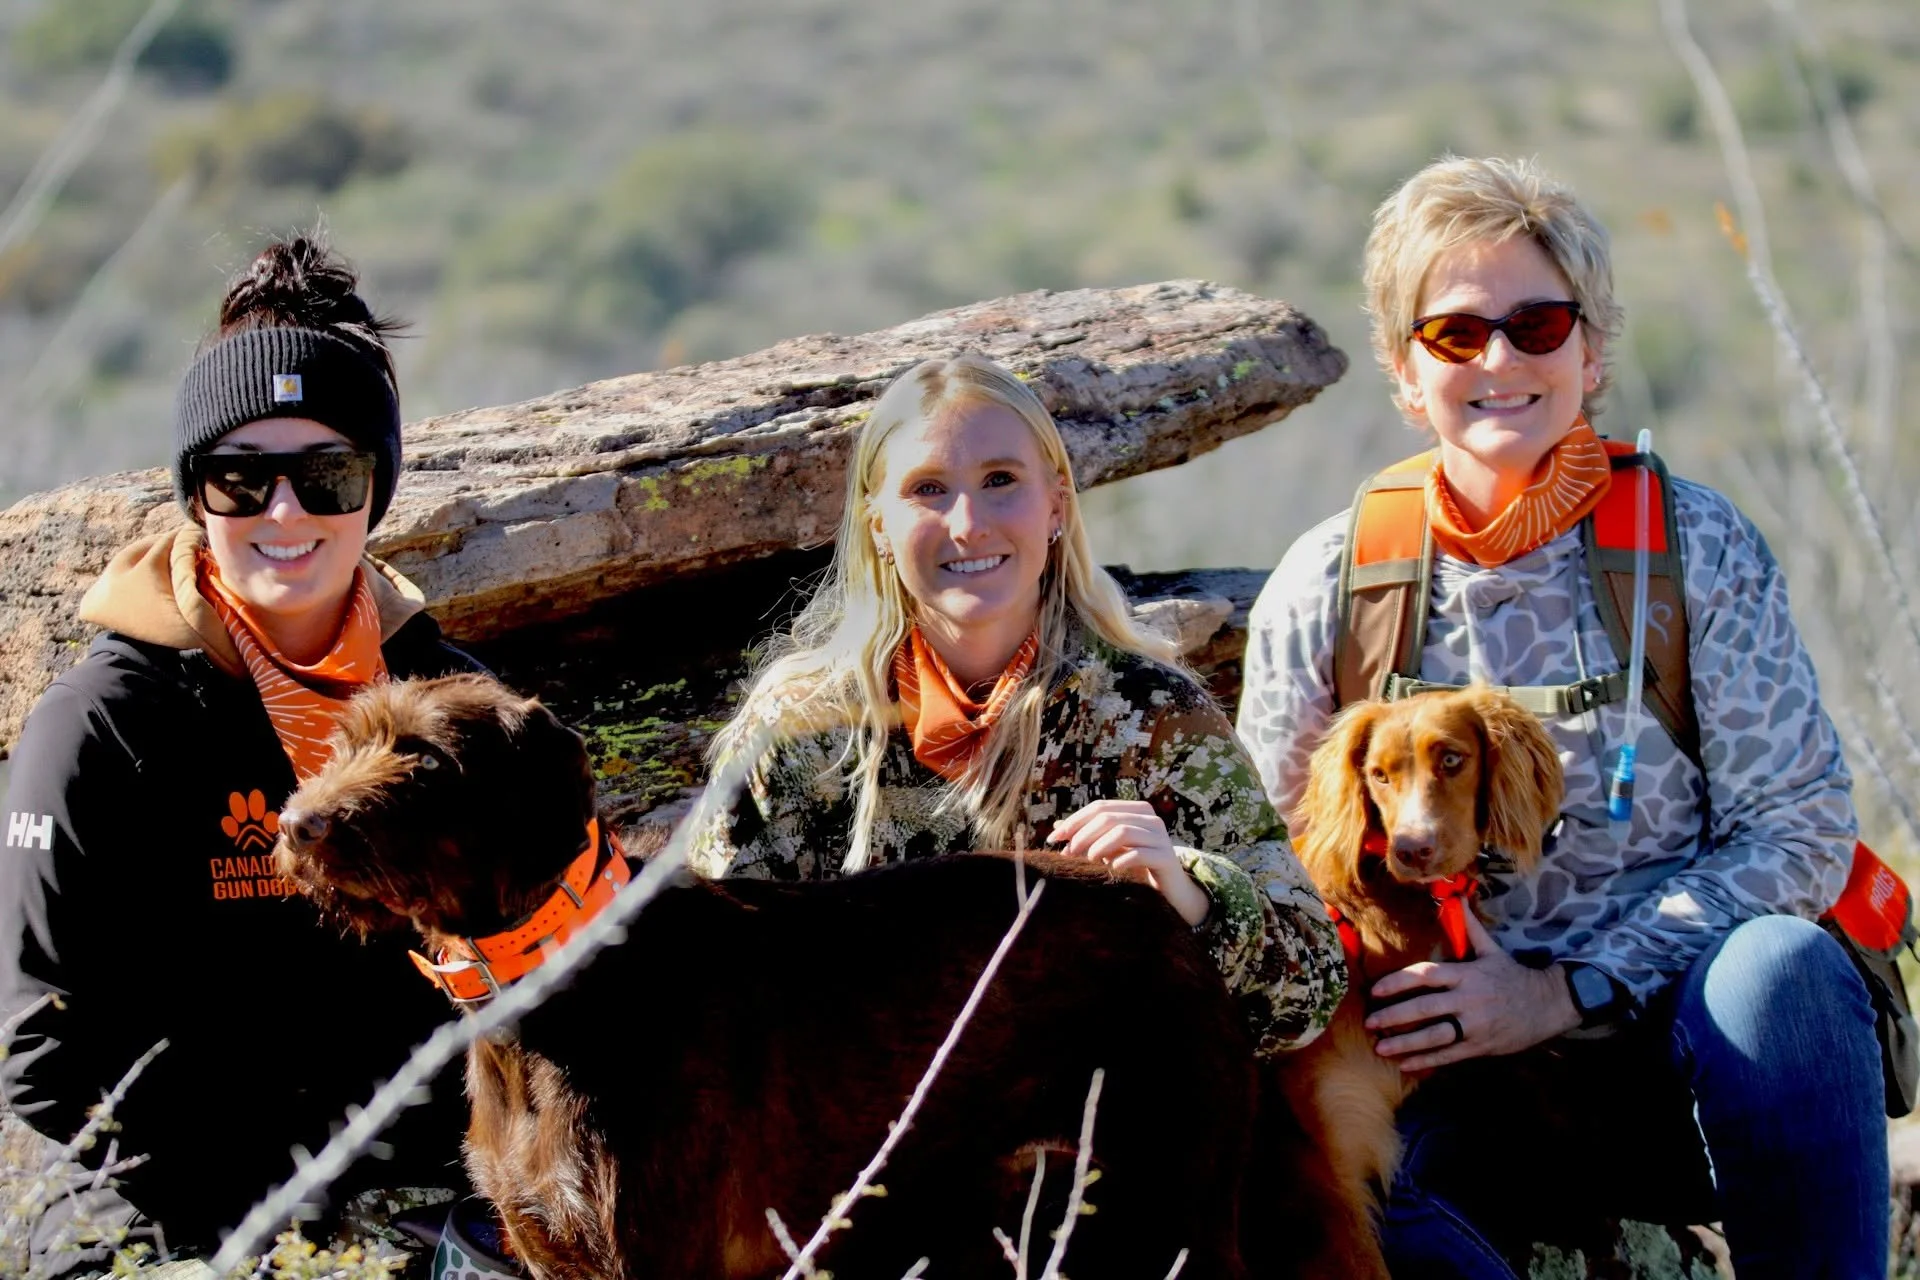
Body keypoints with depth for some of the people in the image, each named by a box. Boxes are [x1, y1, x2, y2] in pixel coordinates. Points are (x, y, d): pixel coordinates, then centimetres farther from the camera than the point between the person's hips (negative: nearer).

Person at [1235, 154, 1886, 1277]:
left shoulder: (1697, 546, -1)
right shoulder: (1325, 592, 3)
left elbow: (1803, 828, -6)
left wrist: (1561, 993, -16)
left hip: (1688, 1057, 0)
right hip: (1471, 1084, 0)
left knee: (1779, 962, -35)